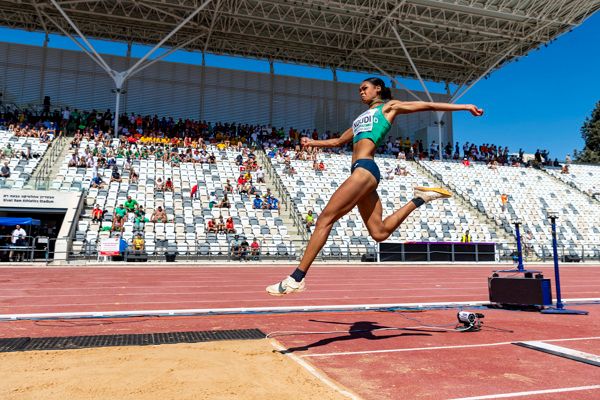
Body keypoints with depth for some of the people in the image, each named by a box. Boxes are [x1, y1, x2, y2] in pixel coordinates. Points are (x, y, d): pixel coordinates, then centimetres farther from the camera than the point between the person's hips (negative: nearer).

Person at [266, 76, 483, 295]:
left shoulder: (389, 106, 15)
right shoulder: (361, 118, 34)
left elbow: (428, 105, 15)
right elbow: (338, 141, 40)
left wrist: (465, 106, 15)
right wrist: (313, 143, 31)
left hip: (365, 169, -8)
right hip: (362, 171, 8)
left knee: (325, 218, -14)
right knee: (379, 232, 2)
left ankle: (296, 278, -15)